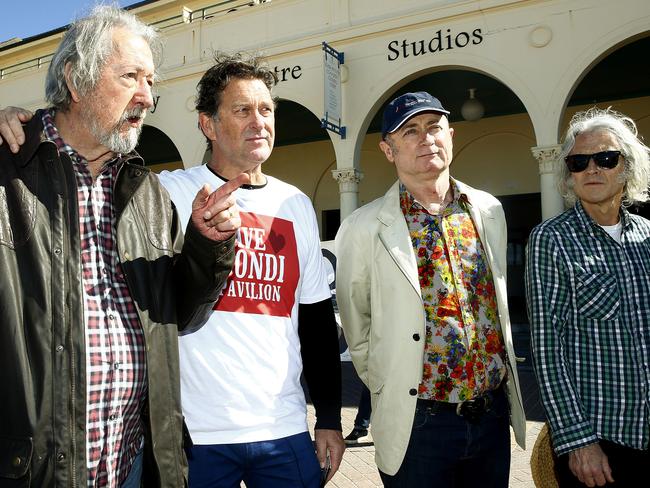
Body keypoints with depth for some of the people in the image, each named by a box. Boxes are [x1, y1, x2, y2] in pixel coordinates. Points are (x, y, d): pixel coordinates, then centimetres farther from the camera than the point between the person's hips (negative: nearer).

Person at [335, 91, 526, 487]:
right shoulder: (363, 228, -11)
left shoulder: (489, 211, 3)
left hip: (495, 413, 5)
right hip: (418, 421, -4)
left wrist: (506, 389, 15)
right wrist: (389, 390, 3)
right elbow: (355, 324, -1)